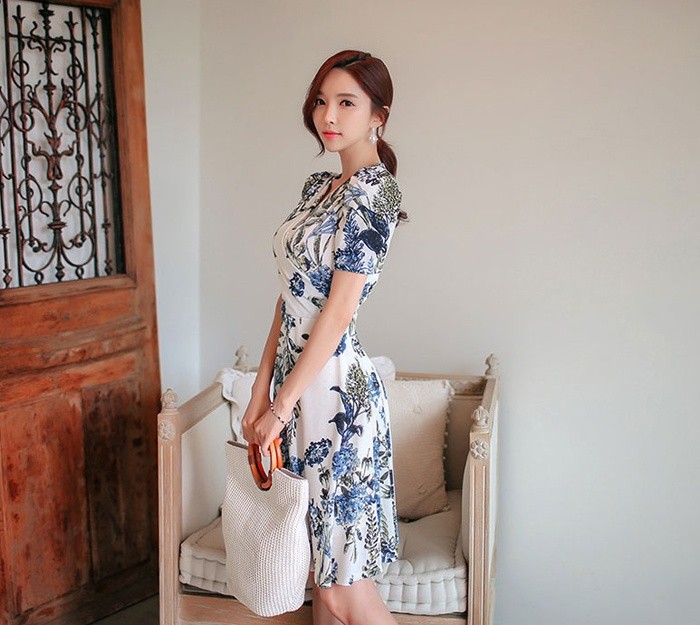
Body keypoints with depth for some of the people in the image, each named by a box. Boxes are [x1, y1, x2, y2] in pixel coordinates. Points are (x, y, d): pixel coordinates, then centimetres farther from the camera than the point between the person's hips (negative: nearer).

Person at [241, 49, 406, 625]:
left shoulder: (374, 191, -13)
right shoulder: (318, 187, 13)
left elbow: (338, 312, -17)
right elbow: (290, 296, 11)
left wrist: (280, 406, -14)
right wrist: (261, 392, 6)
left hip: (334, 388, -8)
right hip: (298, 381, 8)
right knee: (323, 570, 16)